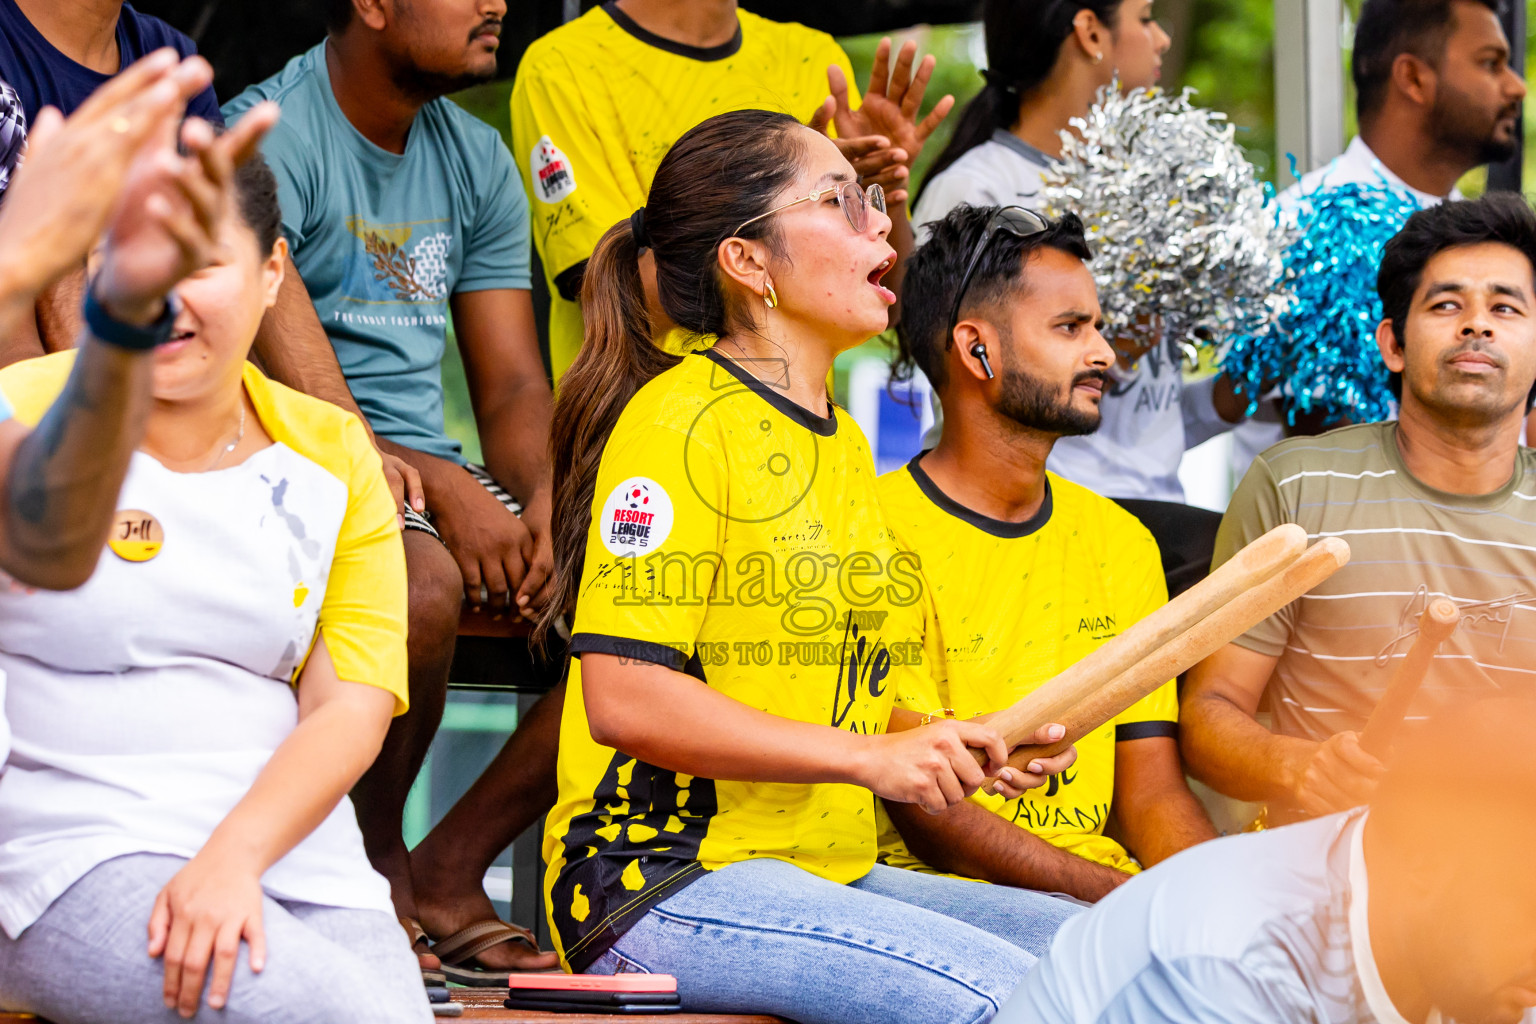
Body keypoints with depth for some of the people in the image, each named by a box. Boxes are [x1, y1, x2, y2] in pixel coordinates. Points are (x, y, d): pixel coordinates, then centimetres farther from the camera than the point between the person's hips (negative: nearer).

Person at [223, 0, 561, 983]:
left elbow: (515, 384, 11)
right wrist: (439, 487, -29)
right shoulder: (269, 136, -10)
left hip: (430, 471, 8)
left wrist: (540, 504, -11)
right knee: (426, 581, -39)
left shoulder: (475, 158, 13)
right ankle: (375, 863, -12)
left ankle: (449, 870, -5)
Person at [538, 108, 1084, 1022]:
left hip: (824, 875, 9)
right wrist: (869, 755, -19)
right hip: (662, 880, -9)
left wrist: (966, 745, 5)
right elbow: (624, 697, -18)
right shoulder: (682, 420, -9)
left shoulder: (843, 441, 20)